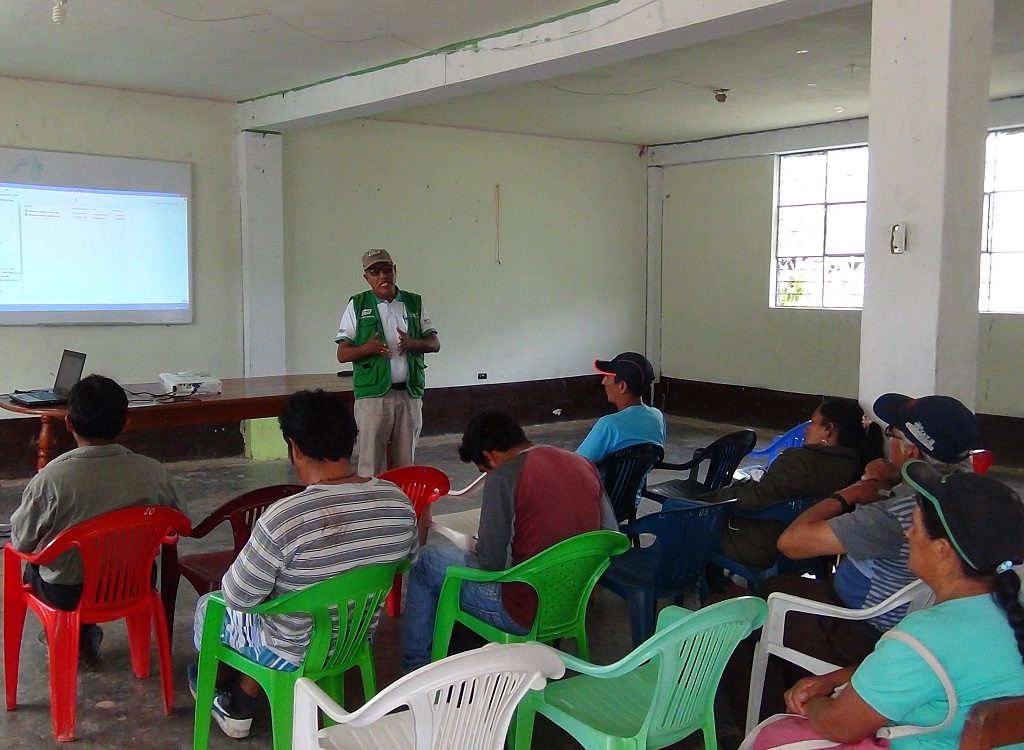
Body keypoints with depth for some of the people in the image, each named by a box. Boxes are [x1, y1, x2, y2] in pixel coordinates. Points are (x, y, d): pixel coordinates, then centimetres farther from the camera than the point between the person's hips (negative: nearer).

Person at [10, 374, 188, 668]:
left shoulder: (50, 479, -25)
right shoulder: (152, 472, -18)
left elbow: (21, 541, -11)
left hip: (67, 595, -2)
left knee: (27, 560, 29)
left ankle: (77, 639, 31)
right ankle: (85, 635, 38)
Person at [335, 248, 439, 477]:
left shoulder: (414, 303, 12)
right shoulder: (357, 305, 4)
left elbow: (435, 343, 10)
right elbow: (342, 354, 1)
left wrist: (413, 343, -11)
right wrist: (368, 348, -19)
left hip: (410, 392, 3)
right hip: (373, 393, -3)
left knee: (405, 462, 9)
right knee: (371, 463, -4)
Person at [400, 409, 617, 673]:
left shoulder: (504, 476, -16)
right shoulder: (583, 464, 3)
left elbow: (490, 563, -14)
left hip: (527, 615, -7)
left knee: (427, 560, 13)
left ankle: (416, 665, 25)